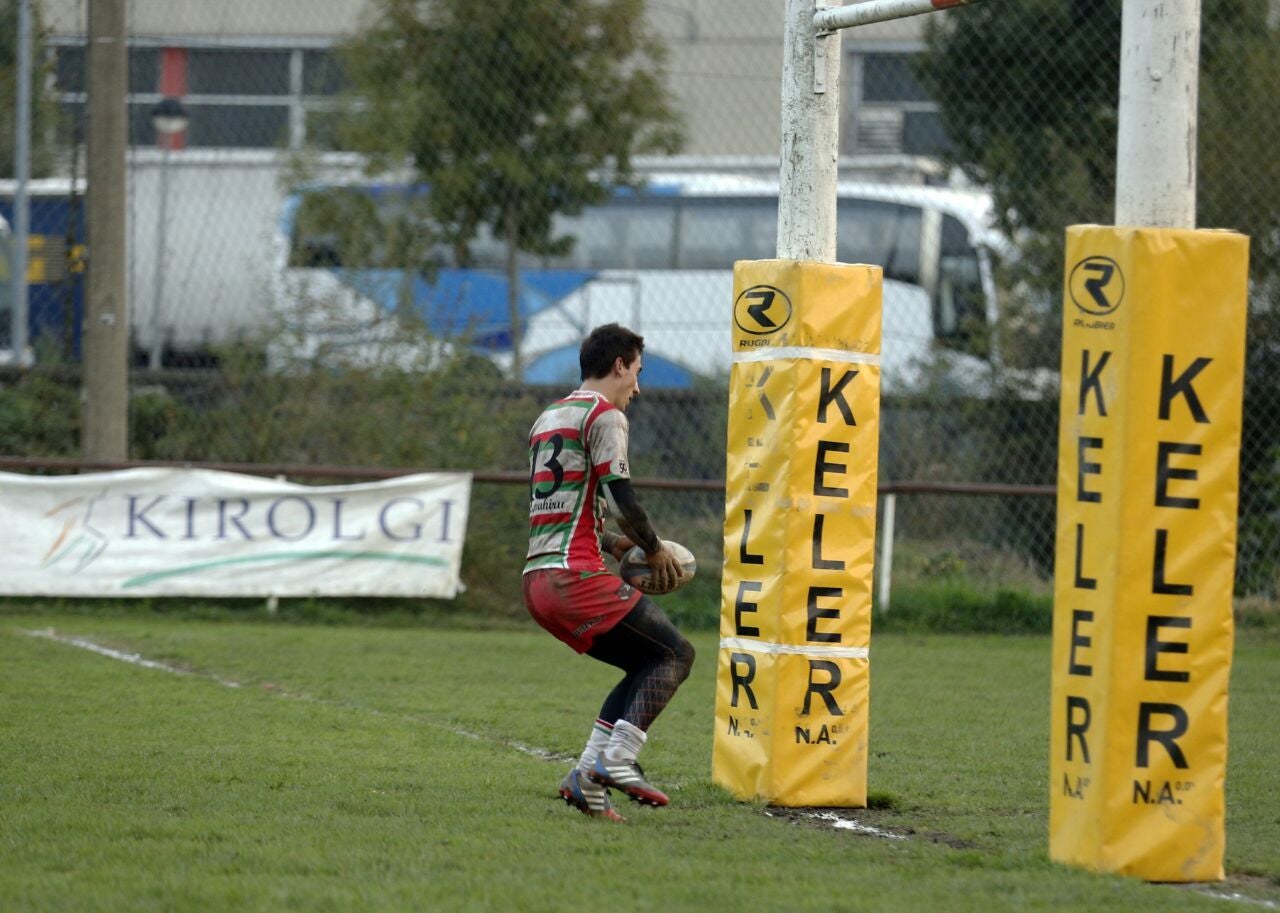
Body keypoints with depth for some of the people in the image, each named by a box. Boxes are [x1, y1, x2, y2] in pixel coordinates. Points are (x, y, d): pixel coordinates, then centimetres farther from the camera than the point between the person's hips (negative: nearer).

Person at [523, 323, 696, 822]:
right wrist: (655, 550, 2)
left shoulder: (546, 419, 23)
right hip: (577, 576, -9)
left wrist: (608, 542, 21)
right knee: (674, 654, -4)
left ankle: (588, 776, 5)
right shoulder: (604, 416, -5)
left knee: (646, 664, 16)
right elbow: (621, 499, -13)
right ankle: (617, 759, -18)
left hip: (537, 577, 9)